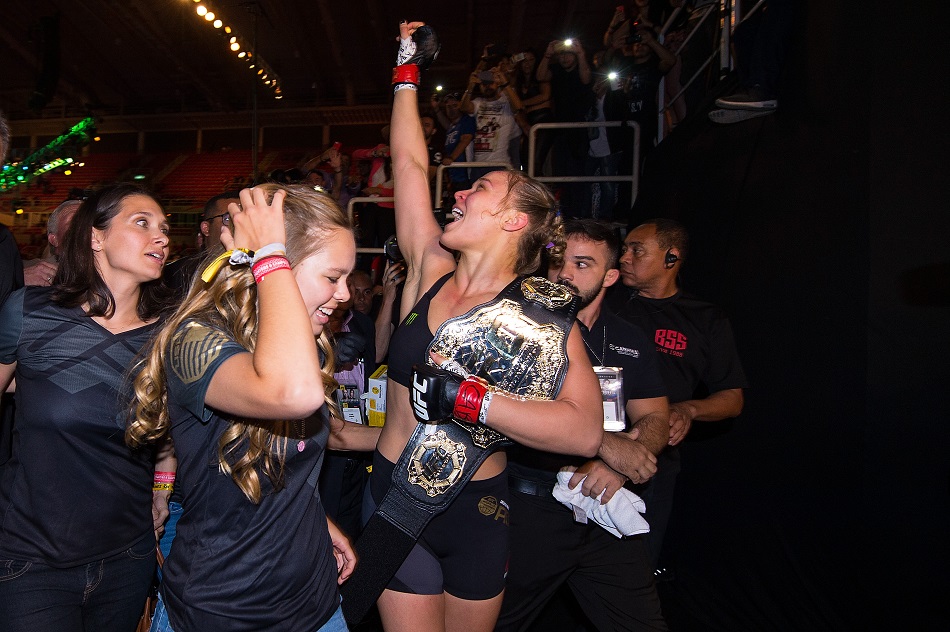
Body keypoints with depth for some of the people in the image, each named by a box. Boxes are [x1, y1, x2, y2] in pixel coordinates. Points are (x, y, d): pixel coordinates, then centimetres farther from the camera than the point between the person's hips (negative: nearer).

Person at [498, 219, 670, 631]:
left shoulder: (630, 341, 9)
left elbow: (654, 418, 5)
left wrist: (617, 466, -17)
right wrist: (606, 444, -22)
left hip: (605, 508, 4)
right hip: (528, 504, -3)